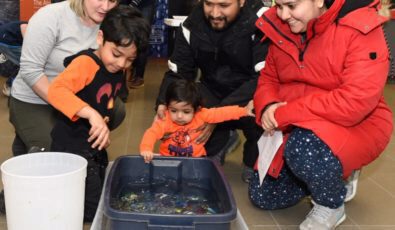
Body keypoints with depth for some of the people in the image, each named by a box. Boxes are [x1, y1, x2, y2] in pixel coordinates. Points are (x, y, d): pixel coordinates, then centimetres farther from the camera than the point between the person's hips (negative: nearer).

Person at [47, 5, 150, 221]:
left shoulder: (118, 71, 3)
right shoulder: (85, 63, -22)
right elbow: (56, 90, -36)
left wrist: (102, 122, 3)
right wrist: (91, 114, -43)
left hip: (95, 146, 9)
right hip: (72, 148, -8)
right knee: (92, 210, -4)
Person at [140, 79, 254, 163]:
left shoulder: (200, 115, -10)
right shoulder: (165, 121, -15)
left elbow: (220, 113, -11)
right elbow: (151, 133, -25)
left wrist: (244, 111, -14)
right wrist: (146, 149, -45)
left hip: (196, 159, 1)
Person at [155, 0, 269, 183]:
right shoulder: (192, 25, -7)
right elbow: (178, 72, -2)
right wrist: (163, 104, -24)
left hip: (251, 94, -3)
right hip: (213, 90, 4)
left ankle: (253, 164, -2)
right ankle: (218, 141, 9)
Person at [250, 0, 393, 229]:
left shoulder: (360, 30, -23)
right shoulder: (282, 27, -3)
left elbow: (355, 102, -31)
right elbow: (269, 79, 8)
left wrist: (285, 113, -28)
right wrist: (268, 107, -16)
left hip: (356, 125, -6)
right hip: (298, 129, 7)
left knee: (304, 149, -38)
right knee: (262, 195, 5)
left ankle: (332, 205, -5)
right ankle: (330, 176, 27)